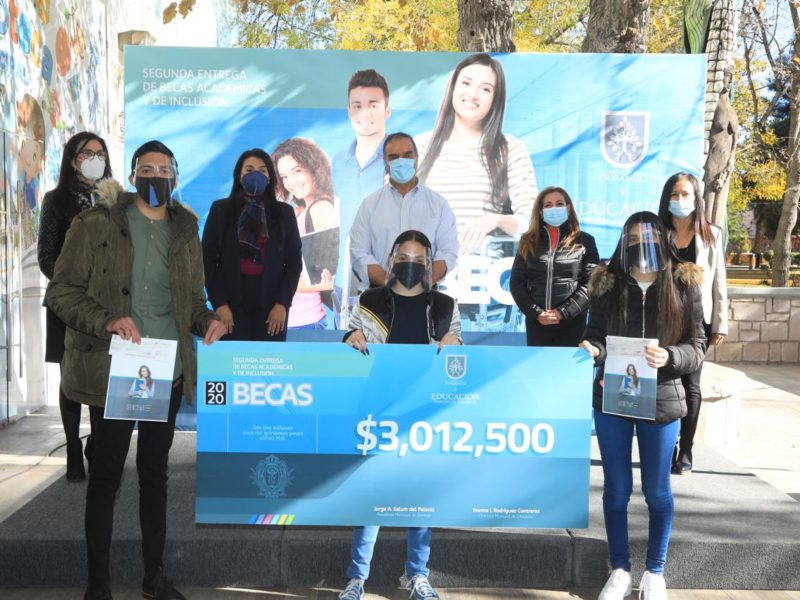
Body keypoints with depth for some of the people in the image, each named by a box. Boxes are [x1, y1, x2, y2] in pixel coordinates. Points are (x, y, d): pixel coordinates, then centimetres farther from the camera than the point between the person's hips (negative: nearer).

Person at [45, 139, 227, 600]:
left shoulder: (186, 232, 9)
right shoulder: (96, 224, -5)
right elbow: (60, 292, -6)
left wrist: (207, 320, -5)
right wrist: (106, 321, -22)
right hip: (111, 371, -4)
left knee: (155, 473, 14)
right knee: (107, 474, 5)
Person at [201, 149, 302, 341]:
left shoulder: (284, 212, 9)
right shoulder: (220, 210, 6)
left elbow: (294, 261, 6)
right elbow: (208, 259, 2)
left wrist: (282, 303, -4)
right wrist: (219, 303, -7)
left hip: (271, 305, 1)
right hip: (232, 304, -1)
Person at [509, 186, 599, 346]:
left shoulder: (584, 241, 4)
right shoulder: (528, 242, 10)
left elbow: (591, 283, -4)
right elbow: (516, 282, 5)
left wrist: (563, 312, -13)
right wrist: (536, 313, -8)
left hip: (571, 323, -2)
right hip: (536, 322, 2)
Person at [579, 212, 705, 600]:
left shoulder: (684, 286, -4)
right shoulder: (607, 285, -2)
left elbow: (697, 348, -2)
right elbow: (596, 336, 3)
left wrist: (669, 358, -23)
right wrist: (592, 350, -20)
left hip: (661, 401, -1)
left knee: (657, 491, 12)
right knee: (616, 489, 11)